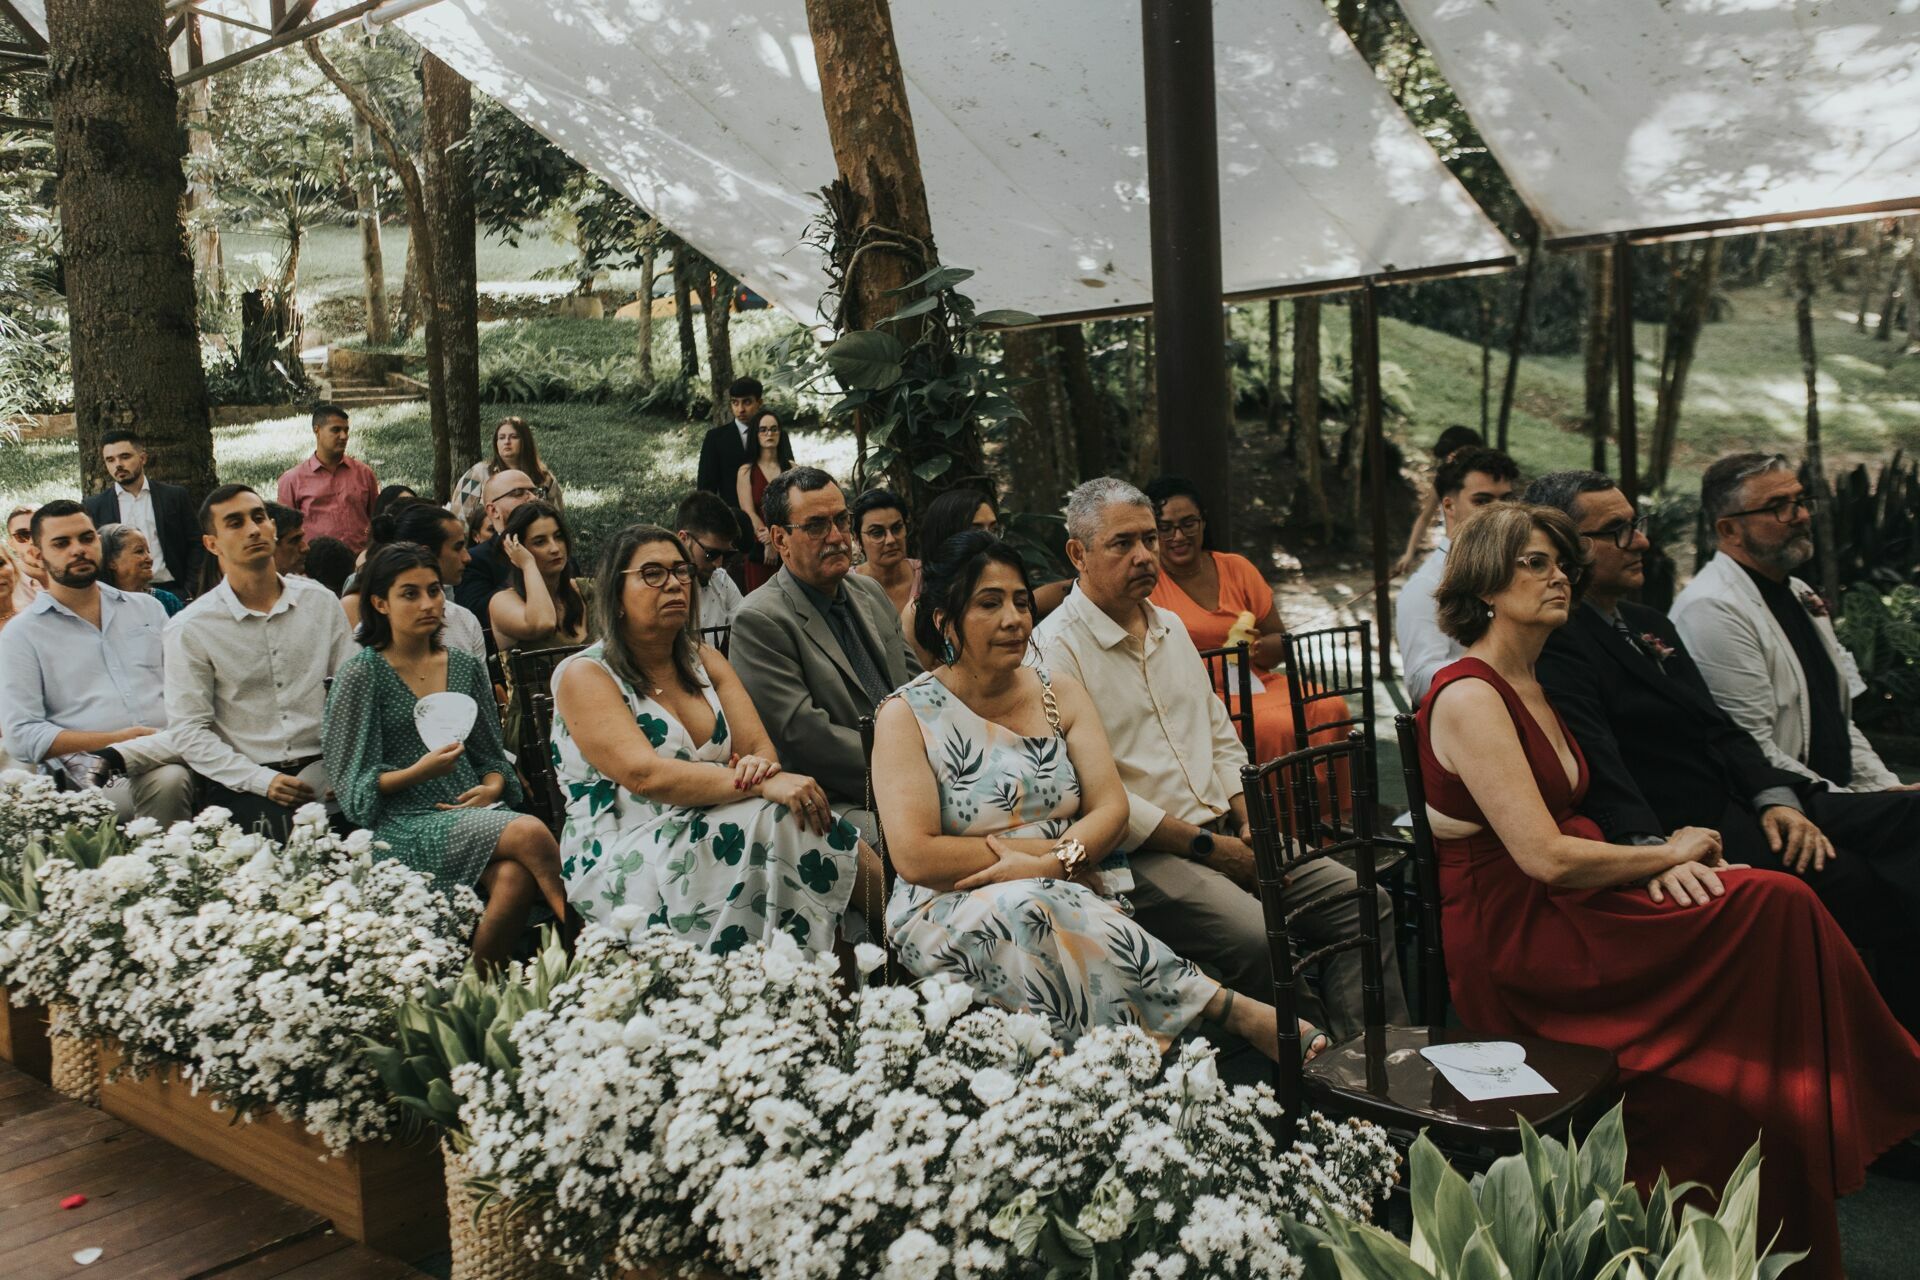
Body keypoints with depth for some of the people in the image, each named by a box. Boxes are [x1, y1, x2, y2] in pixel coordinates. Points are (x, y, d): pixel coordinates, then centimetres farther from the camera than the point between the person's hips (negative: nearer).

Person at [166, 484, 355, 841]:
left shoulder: (320, 601, 10)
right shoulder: (190, 629, 1)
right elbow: (188, 731, -2)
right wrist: (262, 780, -15)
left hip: (323, 768, 3)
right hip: (244, 783, -3)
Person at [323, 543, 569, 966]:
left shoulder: (467, 667, 14)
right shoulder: (362, 674, 0)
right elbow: (354, 786, -2)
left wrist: (492, 786, -3)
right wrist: (418, 772, -19)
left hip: (471, 813, 4)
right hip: (404, 825, -4)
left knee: (515, 877, -32)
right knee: (530, 833, -31)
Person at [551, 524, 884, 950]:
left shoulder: (705, 661, 15)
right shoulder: (584, 675, -6)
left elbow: (761, 748, 5)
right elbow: (644, 775, -21)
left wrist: (760, 765, -22)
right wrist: (761, 785, -31)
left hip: (709, 834, 6)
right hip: (620, 863, -5)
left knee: (789, 815, -28)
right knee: (780, 821, -29)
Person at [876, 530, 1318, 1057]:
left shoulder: (1060, 694, 11)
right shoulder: (907, 716, -2)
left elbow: (1112, 809, 4)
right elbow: (915, 856, -12)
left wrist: (1050, 863, -18)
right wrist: (1059, 847, -11)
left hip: (1078, 900, 3)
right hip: (952, 911, -2)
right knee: (1028, 909, -35)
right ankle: (1230, 1008, -34)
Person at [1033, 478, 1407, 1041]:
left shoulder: (1171, 627, 19)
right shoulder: (1055, 648, -9)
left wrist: (1250, 820, 6)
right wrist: (1206, 846, -13)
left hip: (1224, 834, 8)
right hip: (1142, 854, -8)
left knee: (1366, 904, -5)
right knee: (1256, 938, -30)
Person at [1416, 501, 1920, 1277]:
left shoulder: (1535, 687, 15)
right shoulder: (1469, 697, -15)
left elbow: (1572, 826, 14)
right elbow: (1545, 857, -21)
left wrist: (1656, 859, -6)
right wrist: (1665, 855, -7)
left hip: (1566, 909, 9)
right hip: (1513, 944, -8)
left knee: (1777, 906, -11)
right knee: (1778, 910, -15)